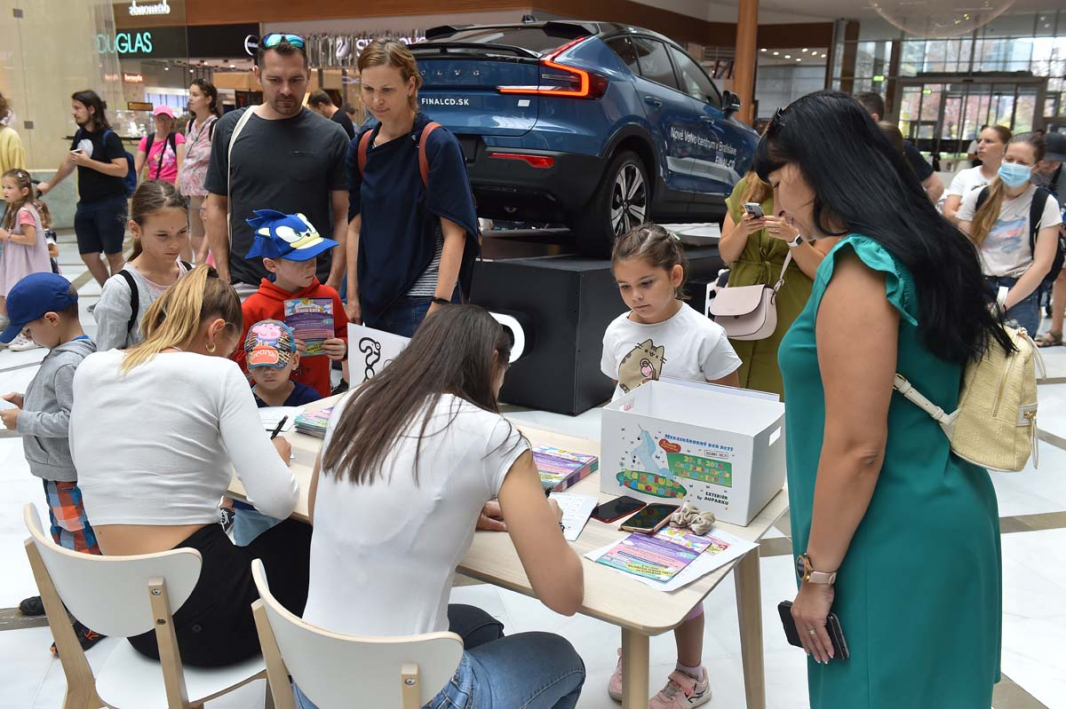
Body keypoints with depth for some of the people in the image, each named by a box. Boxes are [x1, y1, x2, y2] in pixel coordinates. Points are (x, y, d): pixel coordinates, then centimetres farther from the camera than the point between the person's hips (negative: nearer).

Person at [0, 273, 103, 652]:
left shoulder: (69, 363, -26)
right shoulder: (66, 352, 6)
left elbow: (73, 420, -28)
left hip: (69, 475, -10)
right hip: (57, 469, 10)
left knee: (80, 543, 3)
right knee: (62, 536, 26)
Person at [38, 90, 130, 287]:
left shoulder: (108, 137, -11)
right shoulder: (80, 134, 10)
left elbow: (122, 169, -21)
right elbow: (69, 162, 24)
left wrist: (88, 162, -20)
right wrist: (50, 185, 32)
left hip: (110, 204, -8)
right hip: (86, 204, 8)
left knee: (114, 255, 2)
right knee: (88, 256, 9)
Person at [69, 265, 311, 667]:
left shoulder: (89, 369, 6)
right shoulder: (217, 374, -11)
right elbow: (277, 500, -18)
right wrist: (278, 454, 5)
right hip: (203, 611, -6)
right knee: (309, 539, 23)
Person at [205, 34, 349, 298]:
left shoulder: (331, 137, -1)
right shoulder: (230, 128, 3)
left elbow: (344, 215, -1)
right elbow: (217, 207, 7)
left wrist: (334, 282, -8)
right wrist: (224, 278, 0)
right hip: (245, 285, 1)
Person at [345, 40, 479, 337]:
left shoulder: (438, 145, -9)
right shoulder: (361, 147, 7)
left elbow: (455, 234, -12)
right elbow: (356, 227, 10)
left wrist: (439, 304, -18)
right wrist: (353, 298, 5)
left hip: (422, 301, -5)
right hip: (374, 300, 5)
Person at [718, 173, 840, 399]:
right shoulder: (745, 187, 6)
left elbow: (821, 270, -7)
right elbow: (726, 255, 7)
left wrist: (793, 237, -22)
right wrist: (742, 230, -13)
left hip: (790, 315, -3)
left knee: (780, 394, -3)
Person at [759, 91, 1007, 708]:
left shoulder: (860, 268, -21)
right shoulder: (925, 248, 8)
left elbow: (856, 445, -22)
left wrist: (817, 573, -15)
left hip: (896, 542, -9)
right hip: (946, 516, 9)